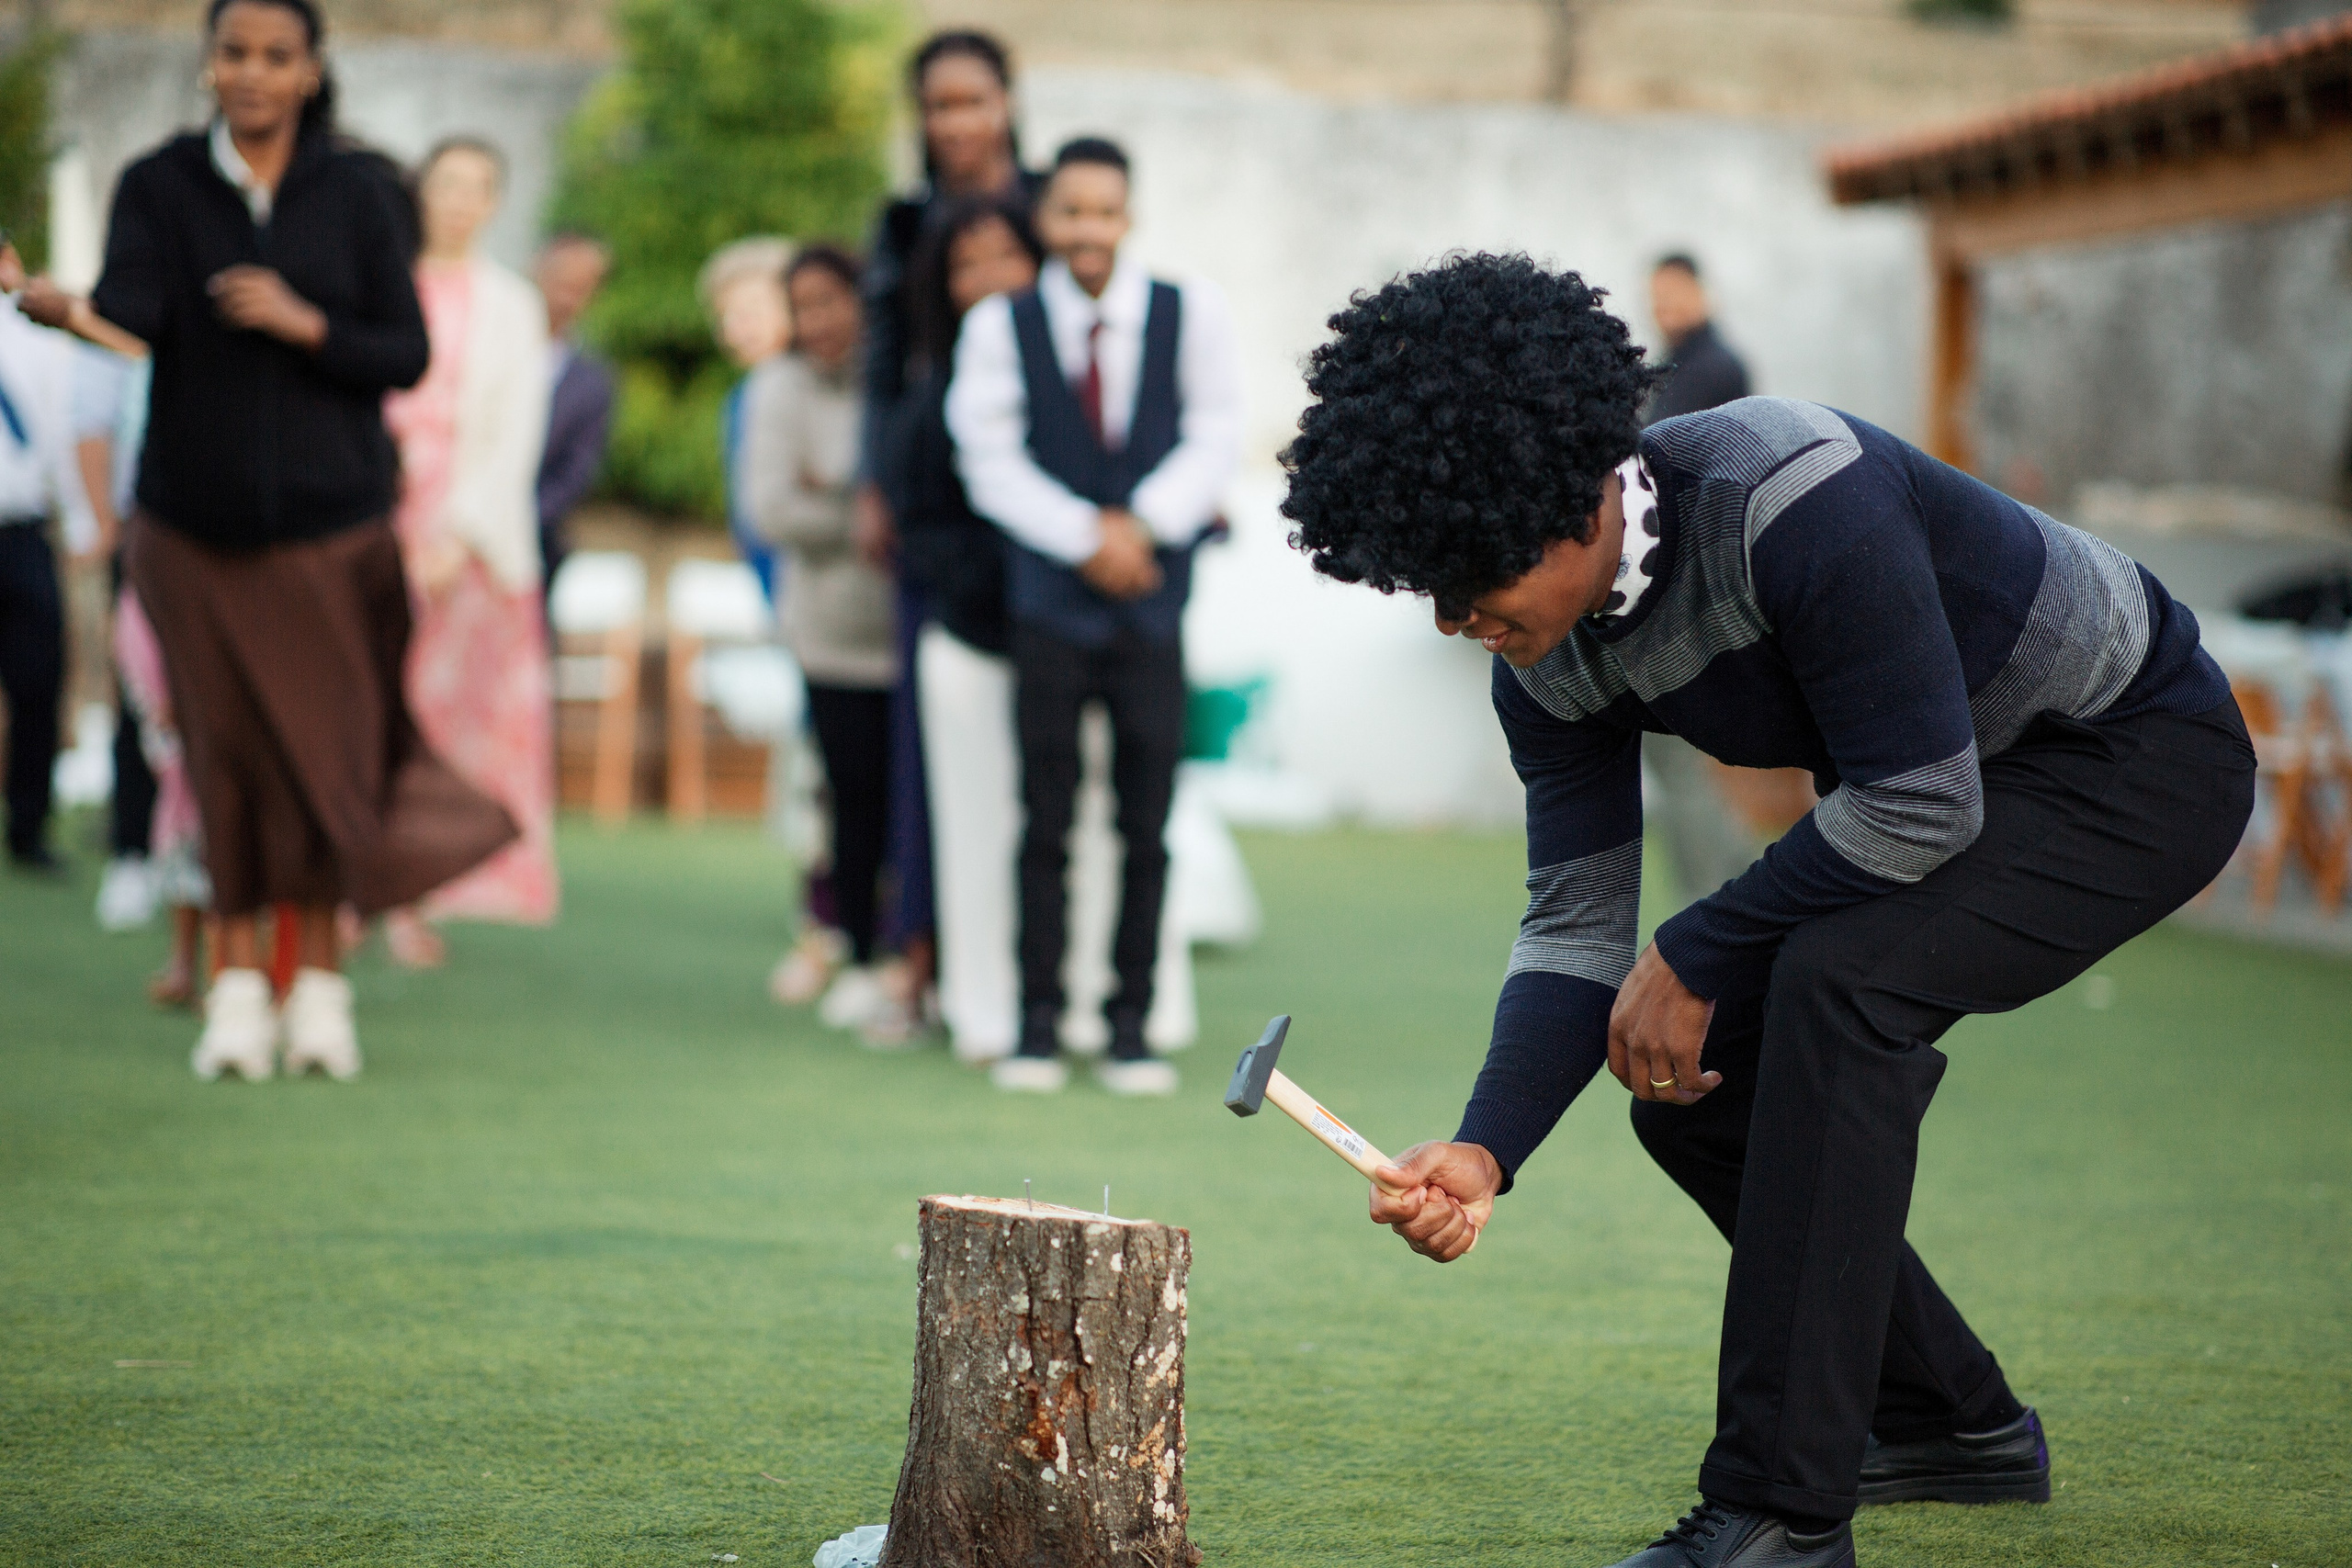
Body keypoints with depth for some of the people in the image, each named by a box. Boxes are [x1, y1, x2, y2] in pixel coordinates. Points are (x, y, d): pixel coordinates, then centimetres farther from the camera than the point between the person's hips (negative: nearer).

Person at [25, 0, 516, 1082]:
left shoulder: (358, 193, 1)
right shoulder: (159, 186, 0)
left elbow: (407, 355, -1)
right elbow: (134, 309, -18)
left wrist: (303, 324, -17)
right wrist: (74, 312, -40)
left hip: (331, 520, 0)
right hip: (194, 526, 0)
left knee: (326, 747, -2)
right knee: (226, 750, -1)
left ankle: (318, 983, 8)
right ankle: (237, 984, 7)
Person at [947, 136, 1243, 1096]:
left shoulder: (1191, 313, 0)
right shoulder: (1001, 325, 0)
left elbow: (1216, 435, 1)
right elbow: (991, 460, -2)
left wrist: (1143, 524, -11)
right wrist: (1086, 539, -12)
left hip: (1154, 598, 1)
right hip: (1051, 599, 0)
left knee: (1146, 827, 1)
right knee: (1047, 822, 1)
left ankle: (1132, 1027, 8)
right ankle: (1038, 1025, 6)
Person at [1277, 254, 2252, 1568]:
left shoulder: (1796, 498, -35)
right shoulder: (1552, 663, -10)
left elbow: (1921, 807, -31)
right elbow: (1576, 922, -7)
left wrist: (1694, 960, -21)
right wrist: (1487, 1150, -23)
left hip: (2143, 753, -8)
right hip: (1939, 777, 9)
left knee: (1834, 979, -30)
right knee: (1691, 1084, 0)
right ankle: (1954, 1422, 21)